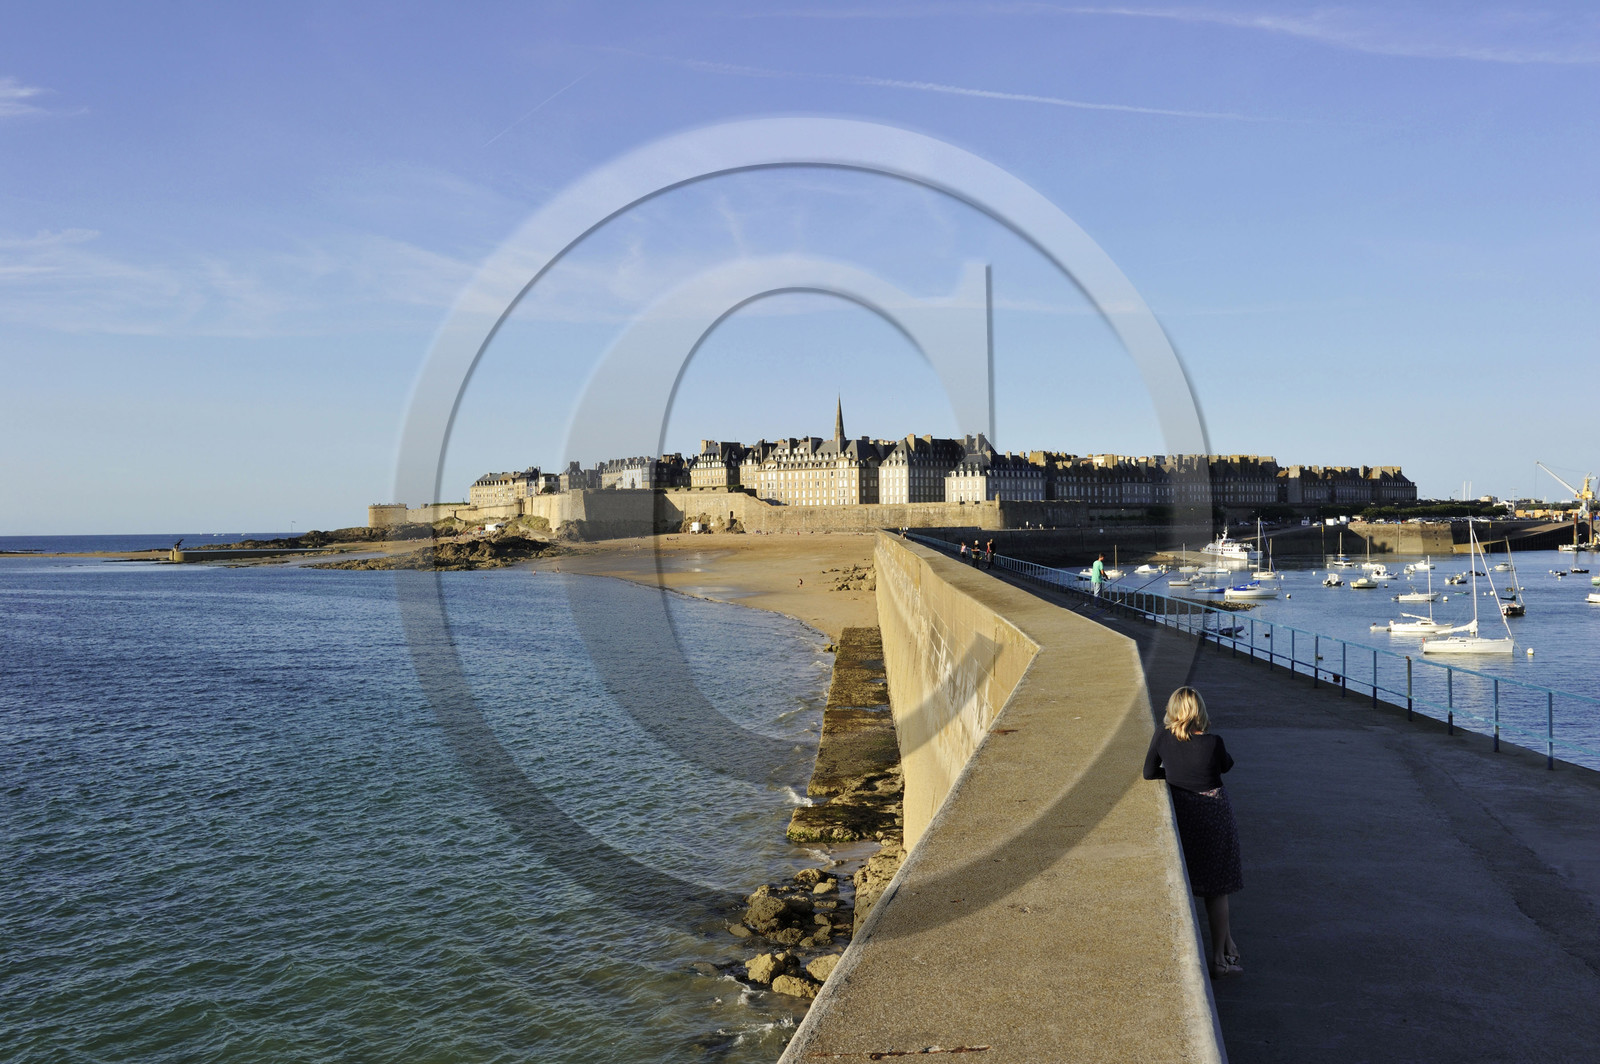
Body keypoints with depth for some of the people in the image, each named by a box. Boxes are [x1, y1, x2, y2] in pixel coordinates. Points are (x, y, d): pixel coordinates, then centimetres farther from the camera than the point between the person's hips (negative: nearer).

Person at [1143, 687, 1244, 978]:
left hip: (1181, 814, 2)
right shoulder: (1213, 743, -18)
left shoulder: (1162, 737, -11)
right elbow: (1226, 766, 4)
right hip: (1215, 816, -2)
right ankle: (1219, 959, 15)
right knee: (1217, 890, 10)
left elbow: (1149, 773, 0)